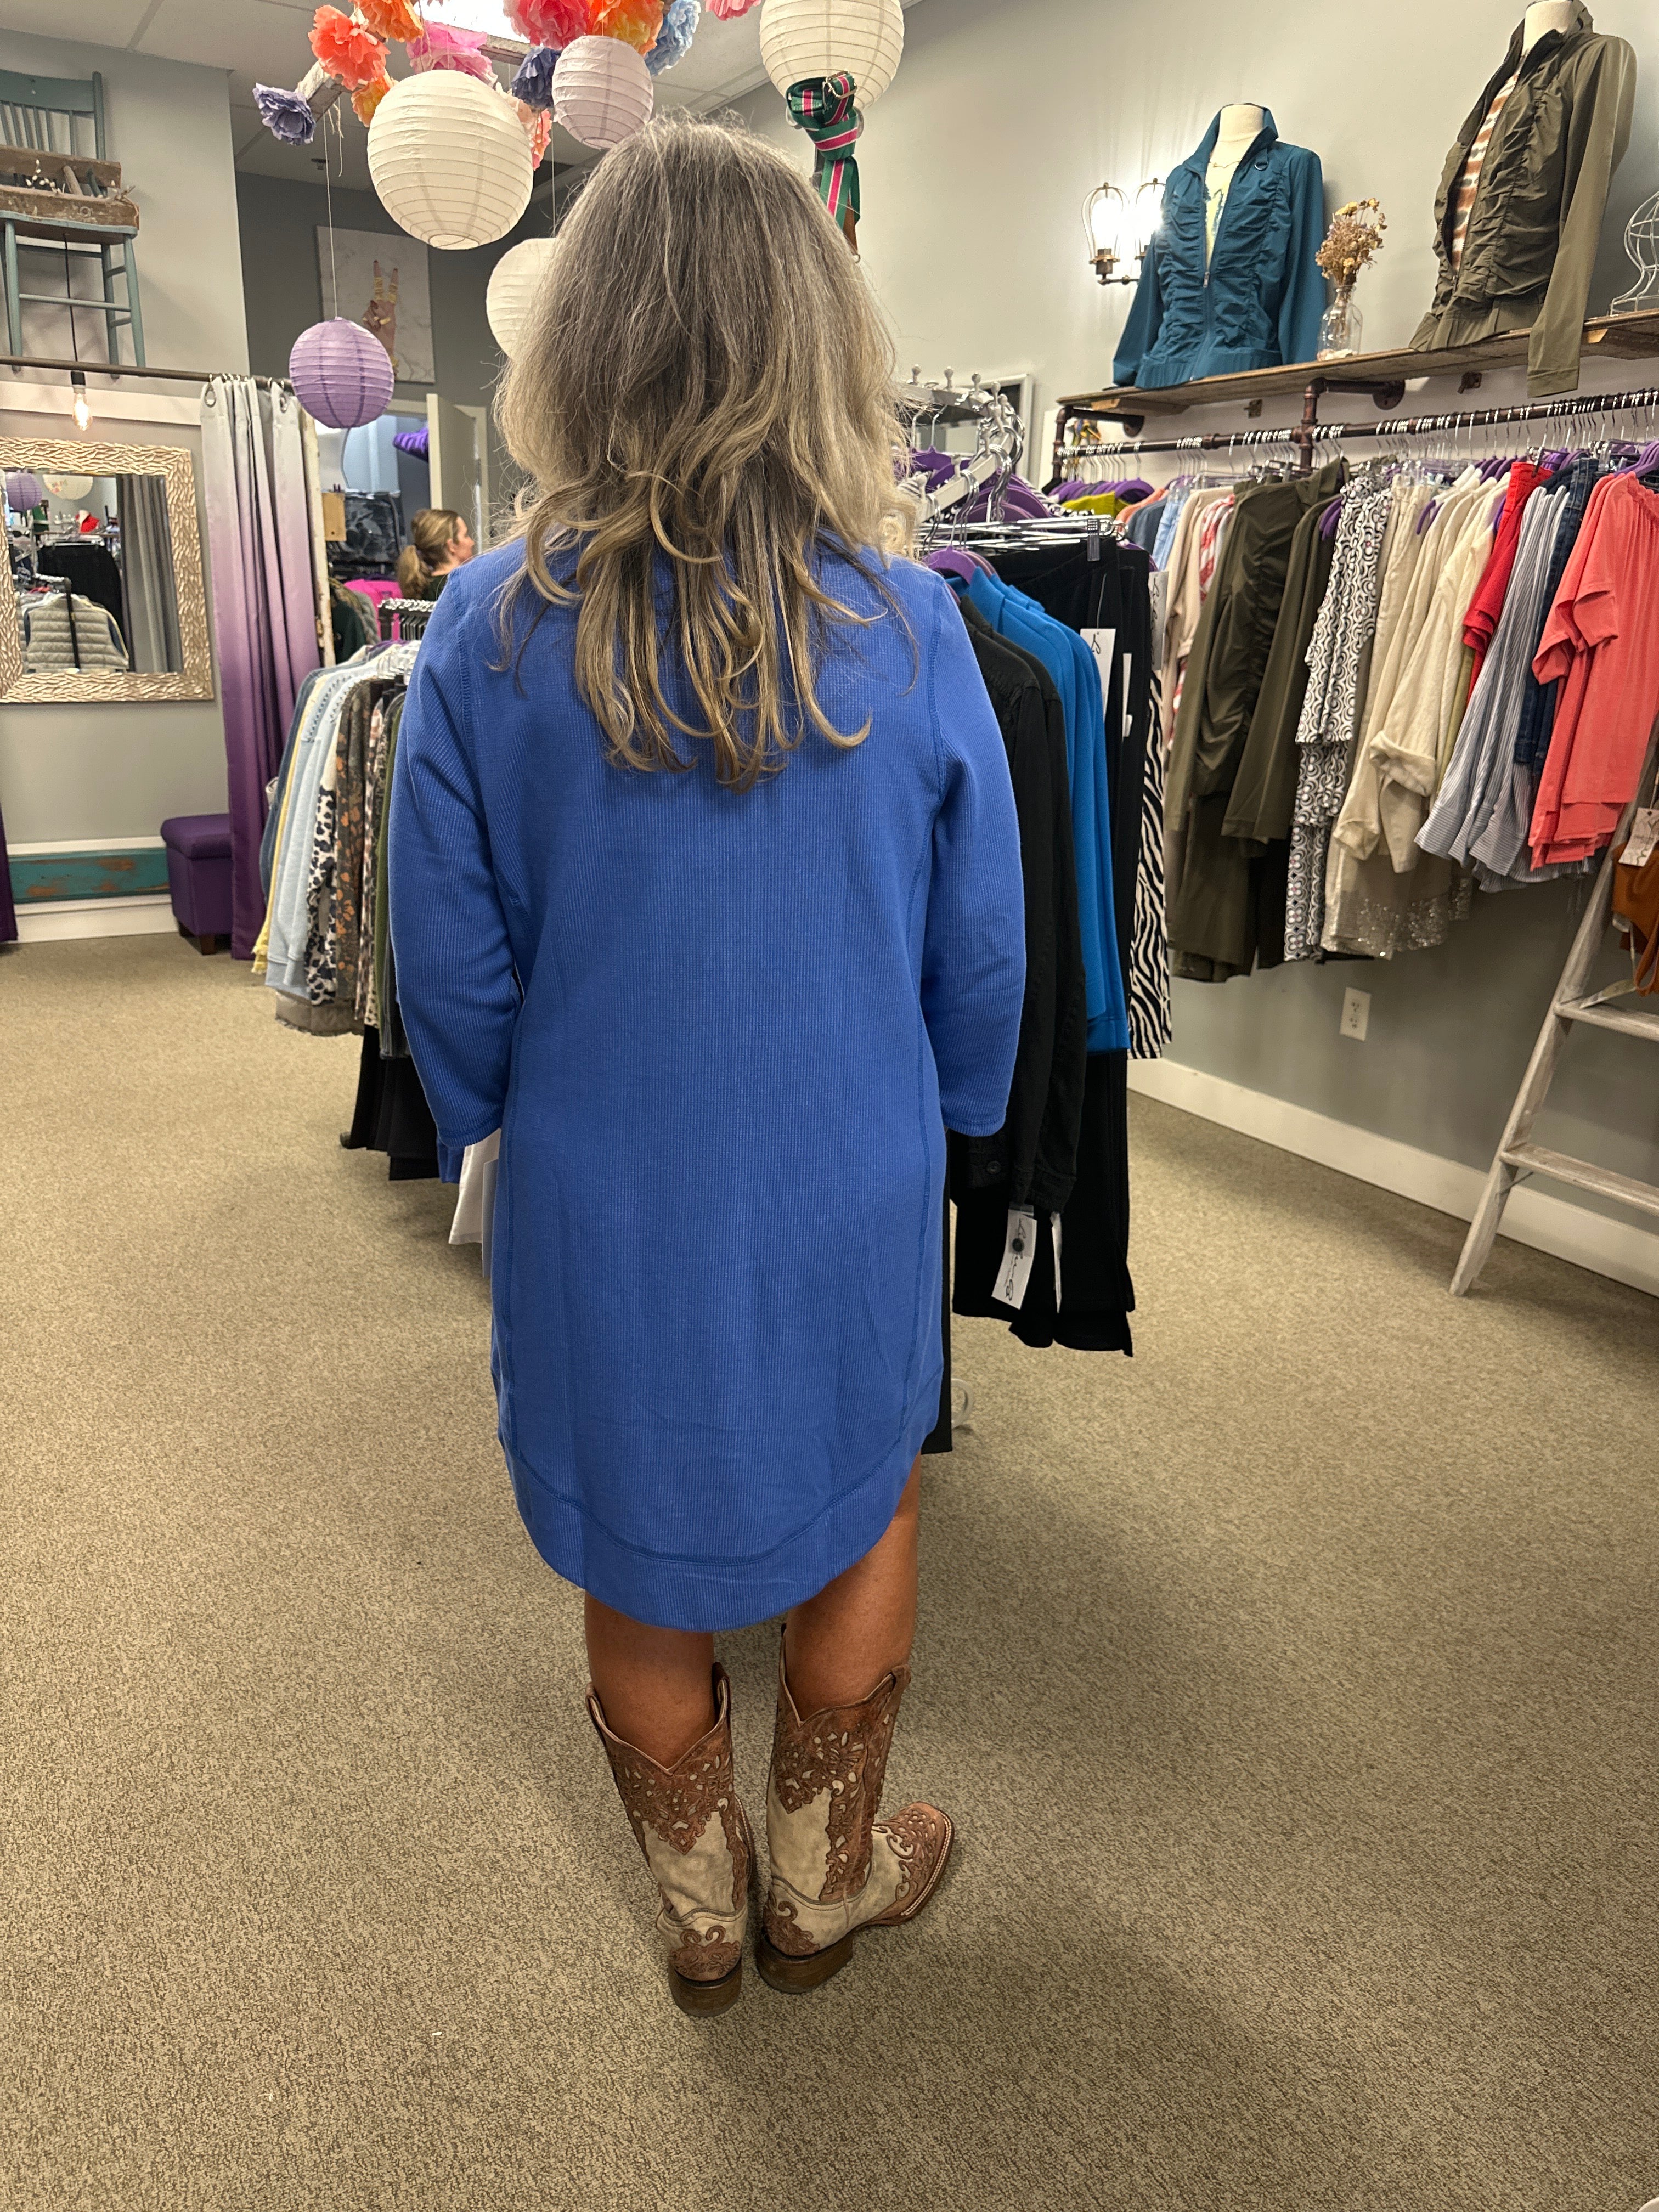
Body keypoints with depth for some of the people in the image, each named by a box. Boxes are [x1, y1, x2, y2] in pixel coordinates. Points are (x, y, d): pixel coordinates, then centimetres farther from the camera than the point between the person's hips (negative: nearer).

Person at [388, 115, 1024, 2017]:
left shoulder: (489, 631, -13)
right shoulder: (908, 625, -12)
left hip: (602, 1219, 0)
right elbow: (982, 955, -4)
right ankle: (825, 1883, 45)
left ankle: (701, 1917, 45)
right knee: (857, 1535, 25)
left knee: (642, 1580, 21)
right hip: (851, 1203, 1)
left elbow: (454, 976, -7)